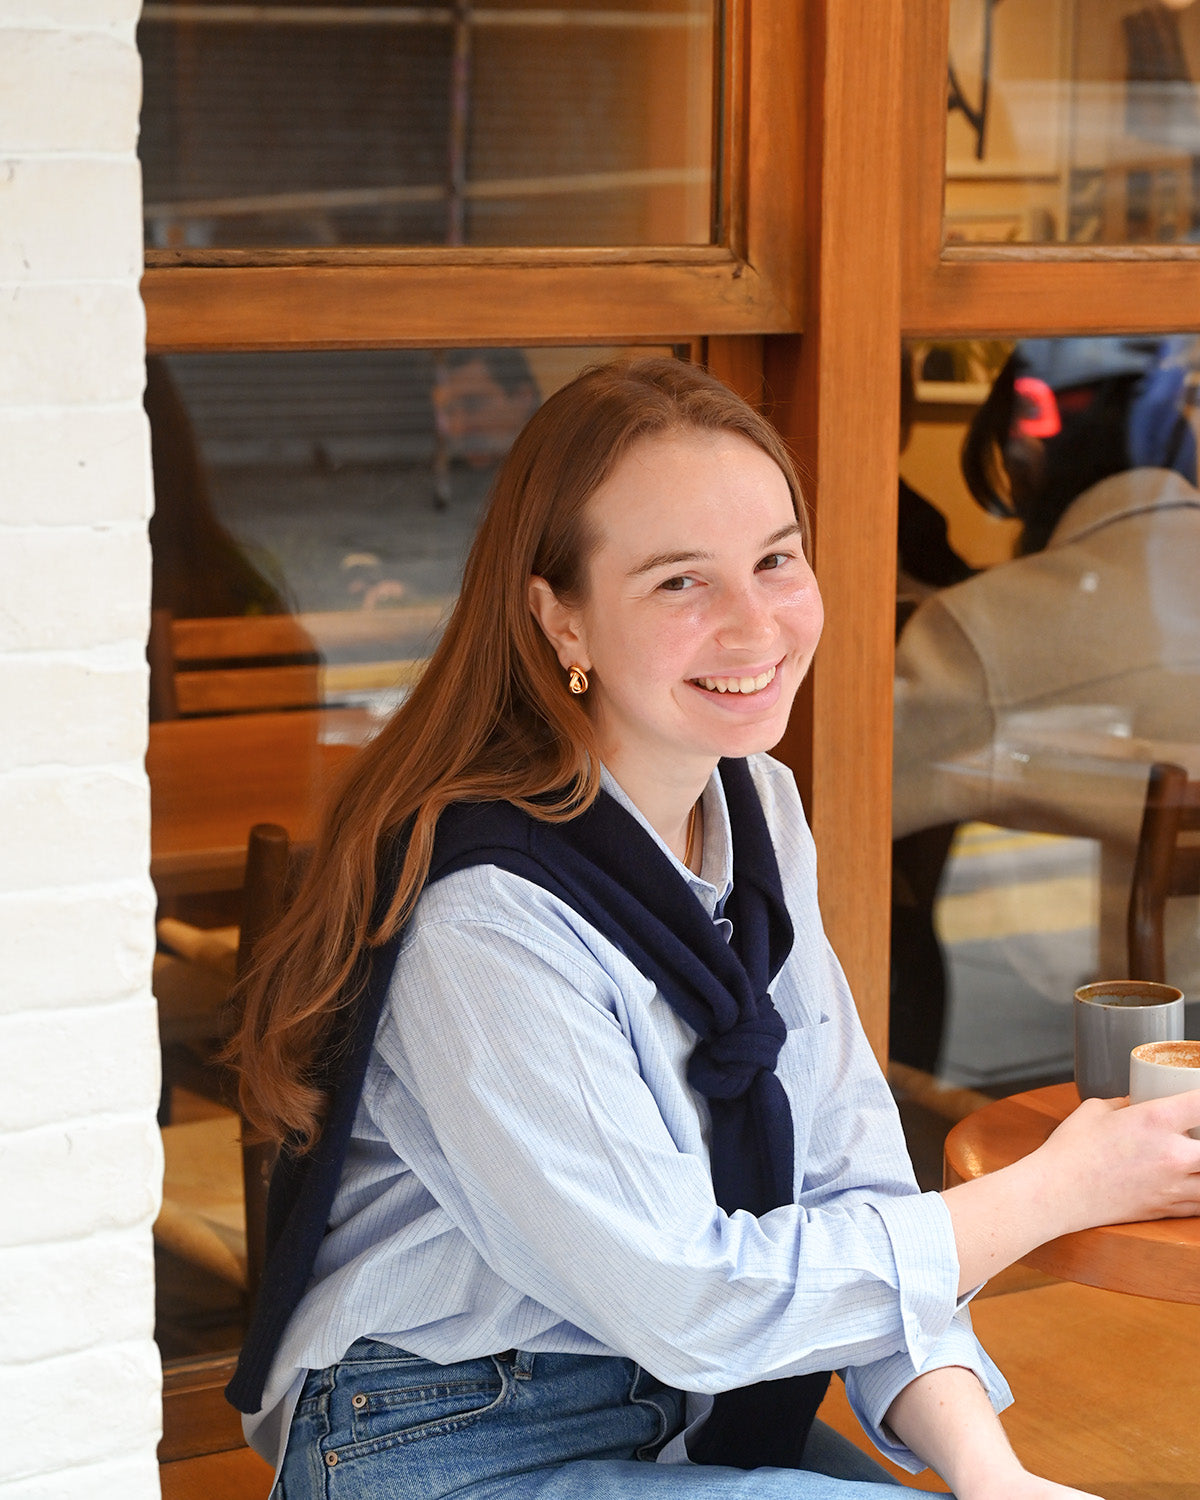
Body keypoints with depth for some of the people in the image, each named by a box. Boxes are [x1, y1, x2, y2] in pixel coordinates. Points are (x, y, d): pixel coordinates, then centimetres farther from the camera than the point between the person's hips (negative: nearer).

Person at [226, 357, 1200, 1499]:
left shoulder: (757, 807, 1)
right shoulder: (482, 919, -25)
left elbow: (848, 1179, -1)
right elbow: (685, 1302, -22)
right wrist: (1058, 1191, -15)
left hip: (687, 1407, 7)